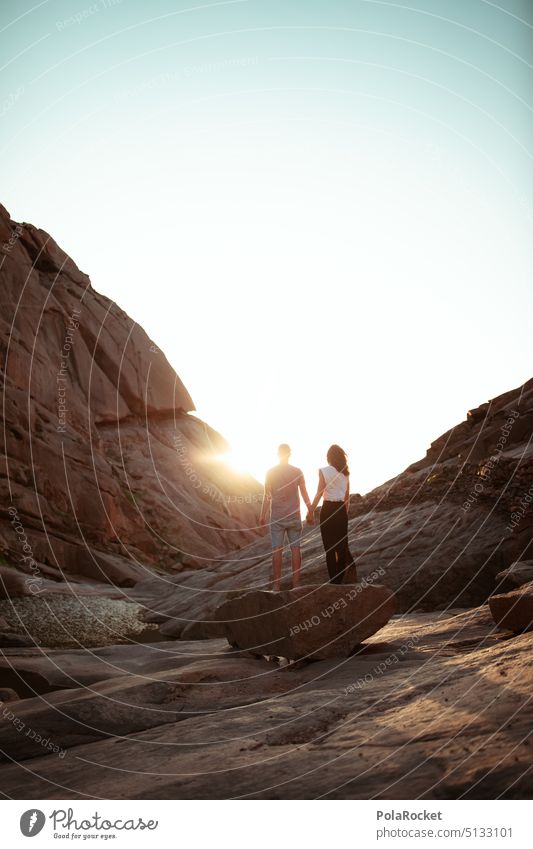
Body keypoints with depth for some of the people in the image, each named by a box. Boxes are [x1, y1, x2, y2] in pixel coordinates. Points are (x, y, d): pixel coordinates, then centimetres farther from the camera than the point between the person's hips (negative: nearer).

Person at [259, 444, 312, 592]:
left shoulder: (270, 472, -3)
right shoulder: (297, 472, -2)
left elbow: (267, 496, -3)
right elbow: (305, 495, 0)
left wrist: (262, 515, 4)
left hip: (277, 517, 0)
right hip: (294, 516, 0)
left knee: (277, 549, 2)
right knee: (295, 548, 6)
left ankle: (276, 585, 4)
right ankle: (296, 583, 8)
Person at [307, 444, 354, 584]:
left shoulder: (324, 471, -7)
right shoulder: (345, 473, 8)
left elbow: (319, 494, -12)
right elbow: (347, 497, 12)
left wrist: (311, 512, -10)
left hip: (328, 509, -4)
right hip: (342, 510, 5)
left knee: (330, 546, 2)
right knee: (342, 545, 13)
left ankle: (334, 581, 3)